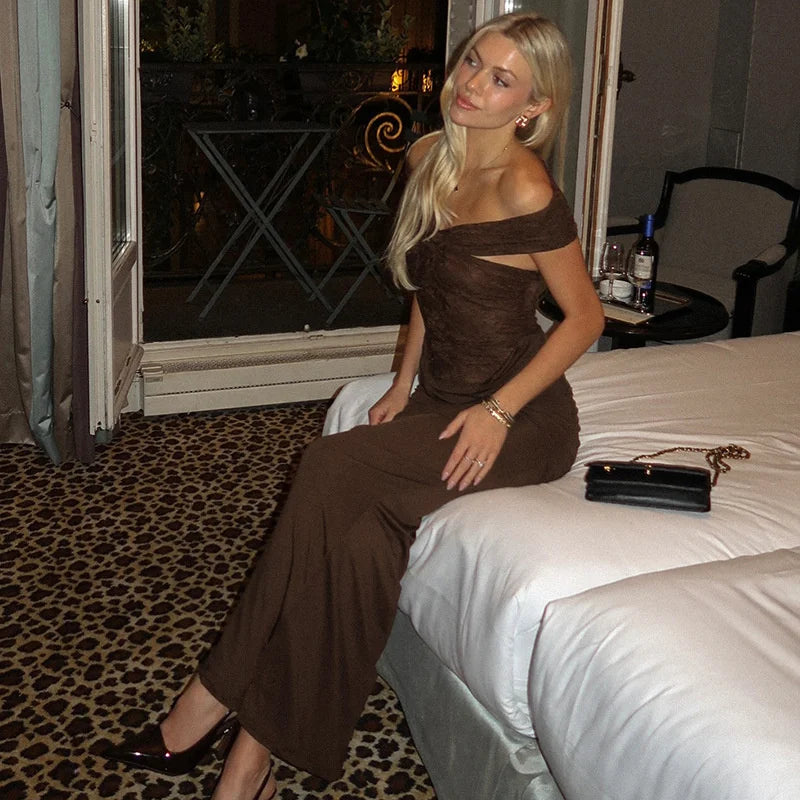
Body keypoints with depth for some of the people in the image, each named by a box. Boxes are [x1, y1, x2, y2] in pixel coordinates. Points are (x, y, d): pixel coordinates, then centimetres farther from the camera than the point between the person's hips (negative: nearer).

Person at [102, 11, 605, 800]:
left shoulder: (525, 189, -18)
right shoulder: (430, 157, 5)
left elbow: (585, 315, -10)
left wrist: (498, 410, -15)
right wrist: (404, 381, 9)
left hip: (524, 420, -6)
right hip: (440, 403, 6)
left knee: (333, 467, -25)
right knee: (362, 540, -20)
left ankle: (215, 698, -15)